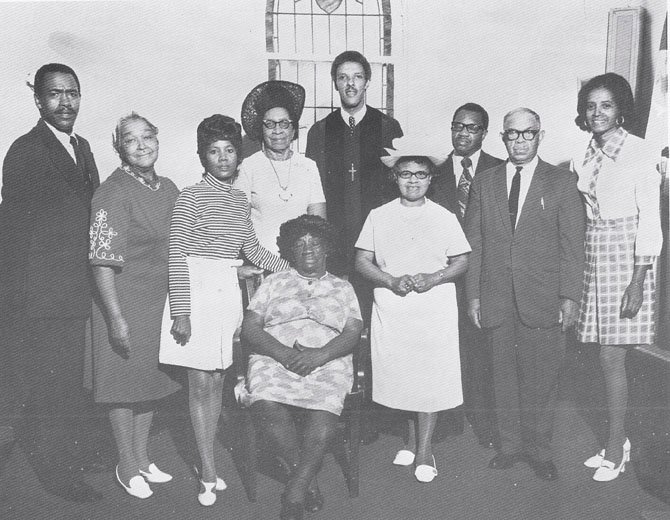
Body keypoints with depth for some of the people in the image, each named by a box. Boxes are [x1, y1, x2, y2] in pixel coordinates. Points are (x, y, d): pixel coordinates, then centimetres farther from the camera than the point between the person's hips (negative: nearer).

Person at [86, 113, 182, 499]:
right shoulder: (114, 192, -16)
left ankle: (143, 458, 34)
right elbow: (103, 260, -20)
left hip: (161, 301, 7)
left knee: (152, 382, 17)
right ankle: (127, 466, 26)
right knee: (125, 385, 8)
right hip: (126, 304, -7)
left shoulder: (168, 188, 6)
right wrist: (116, 317, -23)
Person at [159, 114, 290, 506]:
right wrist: (181, 312, -16)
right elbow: (177, 257, -11)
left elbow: (252, 248, 20)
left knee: (218, 380, 12)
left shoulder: (241, 199, 9)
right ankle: (210, 473, 12)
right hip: (197, 291, -5)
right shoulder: (192, 197, -8)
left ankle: (207, 462, 27)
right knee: (201, 384, 1)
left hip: (229, 293, 6)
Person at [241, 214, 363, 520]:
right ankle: (309, 478, -14)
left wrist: (318, 355, -13)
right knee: (266, 404, -31)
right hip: (275, 358, 1)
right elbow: (249, 328, 9)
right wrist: (282, 352, -10)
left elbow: (352, 334, 7)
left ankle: (295, 488, -23)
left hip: (327, 361, 0)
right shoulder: (274, 283, 21)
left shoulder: (342, 288, 21)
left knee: (324, 407, -33)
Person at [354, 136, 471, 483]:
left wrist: (432, 279, -12)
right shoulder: (378, 217, 5)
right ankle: (412, 439, 27)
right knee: (400, 377, 6)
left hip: (435, 310, -1)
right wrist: (392, 281, -13)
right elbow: (362, 262, 2)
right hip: (391, 310, 1)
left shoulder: (444, 217, 4)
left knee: (431, 377, 1)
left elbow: (461, 262, 4)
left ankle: (424, 449, 15)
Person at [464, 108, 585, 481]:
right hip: (497, 301, 2)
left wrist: (570, 297, -5)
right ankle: (510, 445, 24)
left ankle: (539, 450, 20)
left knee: (542, 377, 4)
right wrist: (473, 294, 3)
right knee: (504, 376, 9)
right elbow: (474, 244, 9)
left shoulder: (562, 182, 4)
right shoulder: (484, 184, 11)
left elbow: (573, 244, 1)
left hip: (544, 300, -2)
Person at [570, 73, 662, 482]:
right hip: (593, 256, 5)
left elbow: (650, 221, -10)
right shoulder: (582, 158, 11)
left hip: (627, 257, -5)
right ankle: (619, 441, 25)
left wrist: (638, 281, -16)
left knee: (612, 358, -3)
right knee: (609, 358, 10)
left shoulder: (641, 153, -7)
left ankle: (615, 449, 13)